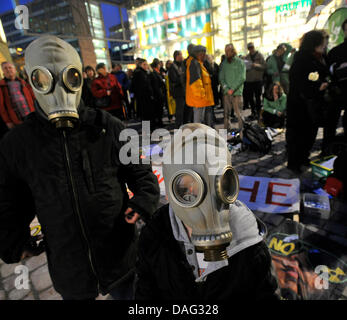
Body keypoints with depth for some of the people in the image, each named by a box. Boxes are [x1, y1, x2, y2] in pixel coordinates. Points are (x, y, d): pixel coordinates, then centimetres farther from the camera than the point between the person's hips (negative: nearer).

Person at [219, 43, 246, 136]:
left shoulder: (240, 62, 2)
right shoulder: (224, 63, 13)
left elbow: (242, 78, -5)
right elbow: (221, 78, 9)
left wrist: (233, 89, -12)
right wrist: (226, 89, -6)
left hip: (236, 92, -3)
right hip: (226, 92, 4)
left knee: (238, 113, -6)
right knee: (226, 113, 4)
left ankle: (242, 132, 1)